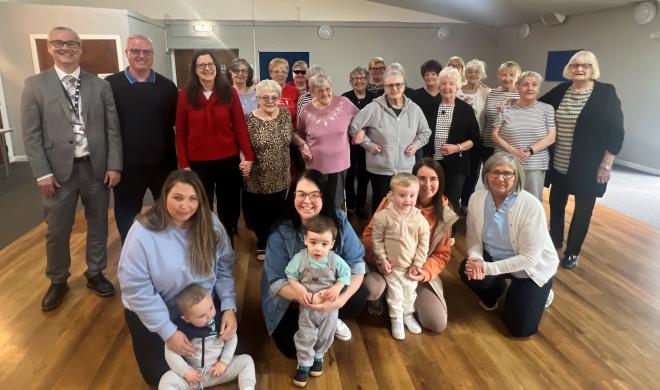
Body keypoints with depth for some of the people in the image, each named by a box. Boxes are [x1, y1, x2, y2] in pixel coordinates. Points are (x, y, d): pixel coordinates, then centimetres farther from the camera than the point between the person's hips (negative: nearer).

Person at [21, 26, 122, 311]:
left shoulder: (100, 85, 4)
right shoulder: (35, 84, 0)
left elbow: (113, 129, 2)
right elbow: (31, 134, -3)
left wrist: (114, 165, -5)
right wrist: (42, 173, -10)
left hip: (96, 167, 2)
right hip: (58, 170, -1)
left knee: (98, 225, 13)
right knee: (57, 231, 9)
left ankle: (95, 274, 32)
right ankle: (58, 282, 30)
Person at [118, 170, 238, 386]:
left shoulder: (210, 224, -13)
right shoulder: (143, 232, -23)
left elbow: (224, 268, -6)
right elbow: (136, 289, -21)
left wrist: (229, 307, -19)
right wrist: (168, 332, -21)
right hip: (155, 315, -2)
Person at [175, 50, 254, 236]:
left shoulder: (229, 92, -1)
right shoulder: (185, 95, -2)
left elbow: (240, 126, -2)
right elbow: (181, 132, 0)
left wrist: (249, 156, -9)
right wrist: (183, 164, -5)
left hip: (228, 160, 1)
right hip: (198, 162, 0)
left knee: (229, 208, 14)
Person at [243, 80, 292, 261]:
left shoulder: (285, 114, 0)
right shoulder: (249, 119, -13)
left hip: (280, 177, 3)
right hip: (257, 179, -3)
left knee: (277, 213, 16)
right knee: (259, 214, 12)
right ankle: (262, 245, 37)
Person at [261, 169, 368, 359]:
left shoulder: (339, 220, -17)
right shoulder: (280, 232, -22)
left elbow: (356, 264, -16)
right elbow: (277, 281, -22)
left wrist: (342, 299, -34)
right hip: (291, 301, -2)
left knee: (359, 299, -22)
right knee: (292, 348, -13)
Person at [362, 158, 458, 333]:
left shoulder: (445, 215, -4)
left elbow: (442, 254, 0)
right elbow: (370, 232, -9)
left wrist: (425, 271, -21)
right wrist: (379, 259, -28)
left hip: (419, 271, 3)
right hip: (388, 265, -3)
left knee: (437, 324, -9)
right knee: (372, 287, -36)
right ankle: (376, 300, 6)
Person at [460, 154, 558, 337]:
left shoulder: (531, 206, -30)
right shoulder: (477, 198, -15)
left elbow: (528, 257, -27)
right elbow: (473, 237, -7)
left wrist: (487, 268, -33)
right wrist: (476, 259, -30)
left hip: (532, 268, -3)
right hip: (496, 258, 4)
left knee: (519, 328, -6)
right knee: (467, 271, -27)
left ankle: (540, 295, 27)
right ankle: (495, 290, 10)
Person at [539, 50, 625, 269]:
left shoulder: (606, 92, -8)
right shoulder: (560, 90, 3)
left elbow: (616, 132, -9)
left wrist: (606, 165, -13)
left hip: (587, 166, -3)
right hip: (559, 164, 4)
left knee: (583, 210, 9)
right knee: (556, 203, 15)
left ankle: (572, 252, 25)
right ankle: (554, 242, 36)